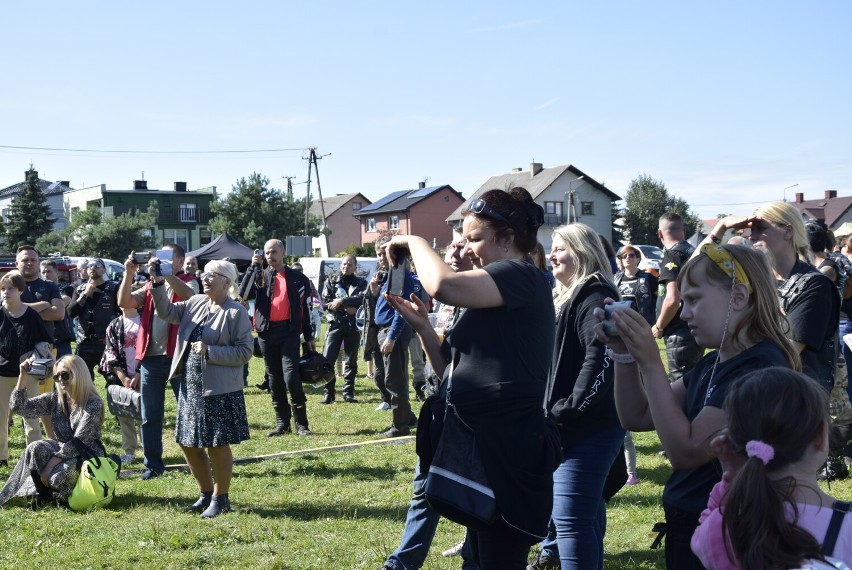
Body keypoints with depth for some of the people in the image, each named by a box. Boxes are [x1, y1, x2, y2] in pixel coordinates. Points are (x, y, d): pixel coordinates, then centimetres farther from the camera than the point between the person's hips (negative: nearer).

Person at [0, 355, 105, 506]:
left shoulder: (93, 403, -17)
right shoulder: (55, 399, 3)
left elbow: (79, 441, -22)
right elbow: (20, 407, -3)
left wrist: (51, 463, -25)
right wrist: (23, 376, -13)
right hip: (65, 449, 6)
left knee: (57, 476, -31)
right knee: (35, 449, -22)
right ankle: (45, 498, -5)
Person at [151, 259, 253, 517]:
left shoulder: (236, 312, -10)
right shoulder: (195, 303, 10)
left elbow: (245, 351, -14)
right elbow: (166, 312, 6)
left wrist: (209, 351, -19)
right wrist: (158, 283, -5)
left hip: (219, 391, -7)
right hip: (190, 388, 7)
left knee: (218, 446, 3)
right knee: (188, 443, 13)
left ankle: (220, 498, 20)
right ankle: (206, 493, 30)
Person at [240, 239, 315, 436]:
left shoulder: (297, 278, 7)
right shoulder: (261, 276, 10)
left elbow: (304, 307, 11)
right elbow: (243, 293, -7)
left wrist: (309, 337, 9)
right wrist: (253, 268, -12)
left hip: (289, 331, -3)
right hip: (267, 333, 3)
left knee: (291, 377, -13)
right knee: (274, 379, 8)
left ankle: (301, 423, -2)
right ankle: (282, 423, 16)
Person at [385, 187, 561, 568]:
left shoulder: (521, 276, -13)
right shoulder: (495, 297, 18)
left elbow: (443, 285, -31)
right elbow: (454, 375, 16)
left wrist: (415, 242, -12)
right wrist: (420, 323, 3)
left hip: (506, 452, -11)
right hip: (482, 449, 11)